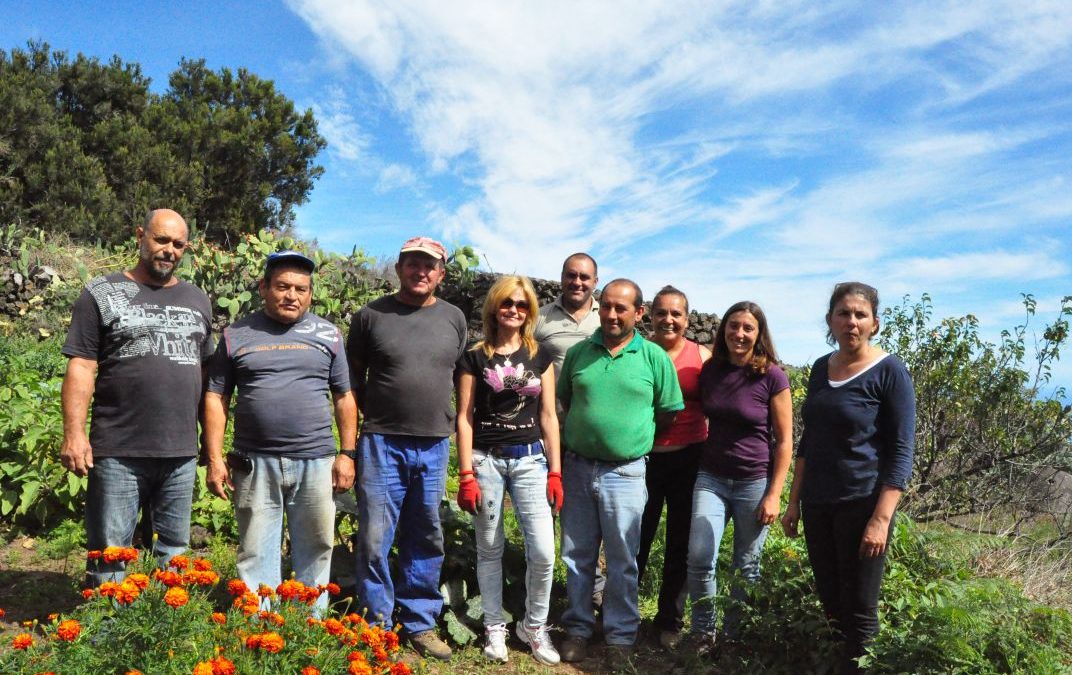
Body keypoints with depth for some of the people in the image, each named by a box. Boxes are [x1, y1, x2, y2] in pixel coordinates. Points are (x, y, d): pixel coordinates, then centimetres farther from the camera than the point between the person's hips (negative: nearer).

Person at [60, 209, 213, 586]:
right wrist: (74, 432, -13)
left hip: (181, 453, 4)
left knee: (173, 556, 13)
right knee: (110, 555, 4)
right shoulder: (102, 294, 2)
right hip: (118, 452, -3)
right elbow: (81, 369, -4)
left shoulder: (197, 301, 14)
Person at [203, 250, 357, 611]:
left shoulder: (328, 335, 8)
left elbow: (343, 397, 9)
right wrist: (214, 459, -1)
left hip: (315, 462, 1)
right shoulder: (237, 335, 6)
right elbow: (216, 397, 6)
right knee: (255, 555, 6)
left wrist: (347, 454, 3)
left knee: (316, 551, 8)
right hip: (254, 464, 0)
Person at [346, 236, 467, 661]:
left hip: (435, 447, 3)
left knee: (427, 541, 11)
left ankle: (420, 624, 25)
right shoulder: (371, 315, 0)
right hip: (382, 444, -2)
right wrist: (375, 416, 5)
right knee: (375, 540, 1)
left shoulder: (454, 318, 7)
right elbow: (353, 375, 7)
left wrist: (445, 420, 11)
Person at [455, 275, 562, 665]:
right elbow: (464, 417, -2)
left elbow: (548, 416, 7)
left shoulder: (540, 356, 7)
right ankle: (494, 628, 25)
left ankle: (534, 626, 18)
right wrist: (466, 475, -7)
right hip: (486, 459, -1)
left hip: (529, 459, 2)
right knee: (489, 549, 8)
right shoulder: (474, 357, 0)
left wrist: (555, 471, 3)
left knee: (543, 551, -5)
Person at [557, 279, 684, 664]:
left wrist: (632, 436, 1)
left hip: (625, 472, -2)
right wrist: (589, 431, 7)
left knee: (622, 561, 9)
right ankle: (578, 629, 28)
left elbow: (668, 412, 2)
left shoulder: (654, 357, -3)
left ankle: (620, 634, 25)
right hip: (577, 467, 2)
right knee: (577, 556, 13)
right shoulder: (578, 353, 3)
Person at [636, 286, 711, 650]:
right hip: (642, 457, -1)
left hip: (688, 459, 1)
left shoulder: (702, 357, -1)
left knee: (680, 544, 12)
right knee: (635, 539, 6)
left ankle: (670, 621, 29)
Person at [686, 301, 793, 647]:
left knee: (746, 566, 8)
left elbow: (784, 440, -6)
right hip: (711, 478, 3)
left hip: (755, 482, -2)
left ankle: (735, 637, 27)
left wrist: (774, 495, -9)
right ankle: (703, 632, 14)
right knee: (699, 558, -8)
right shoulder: (709, 370, 1)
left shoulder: (772, 376, -9)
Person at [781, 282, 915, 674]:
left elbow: (901, 452, -11)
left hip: (862, 507, -5)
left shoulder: (889, 372, -9)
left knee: (858, 611, 3)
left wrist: (881, 519, -18)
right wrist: (794, 501, 12)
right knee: (829, 603, 12)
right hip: (817, 505, 5)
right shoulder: (821, 368, 7)